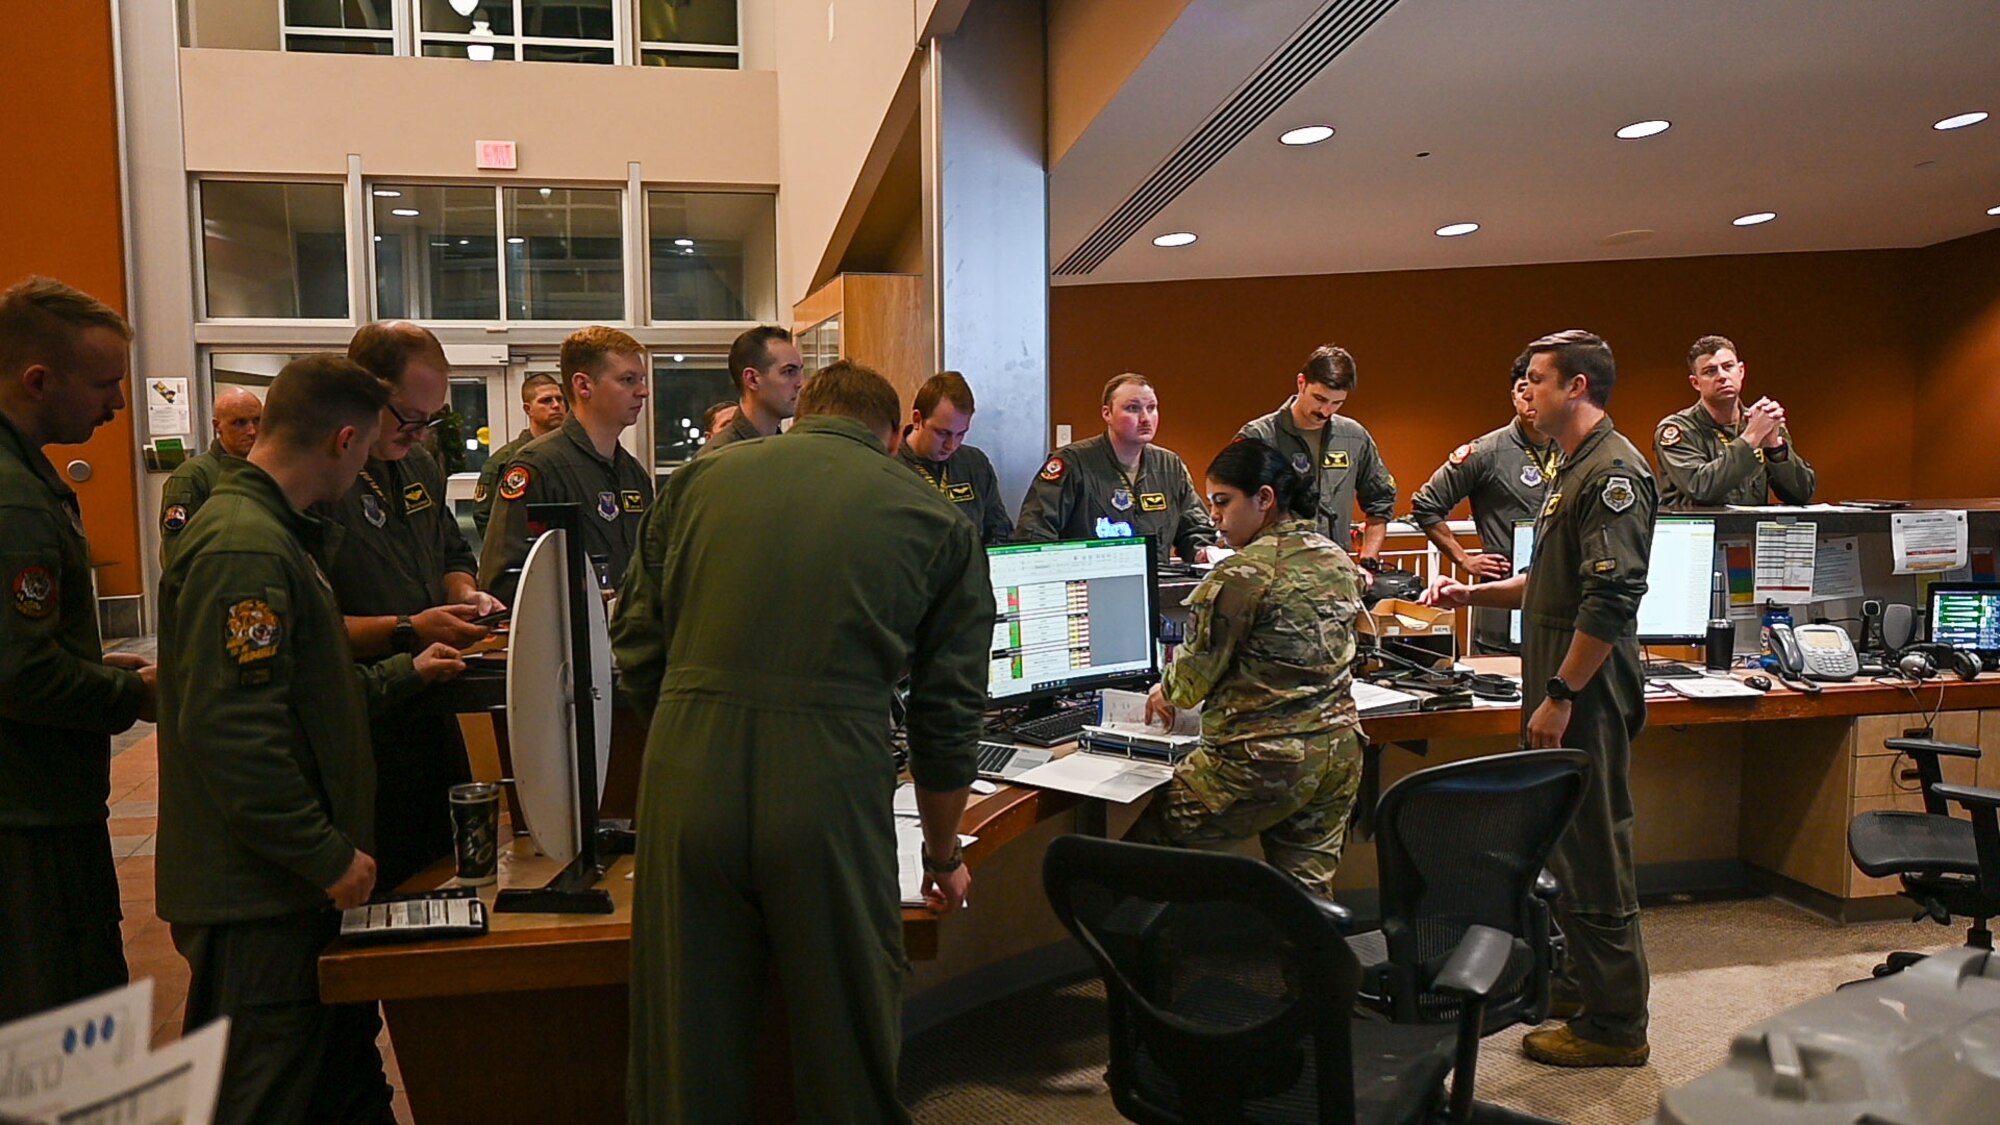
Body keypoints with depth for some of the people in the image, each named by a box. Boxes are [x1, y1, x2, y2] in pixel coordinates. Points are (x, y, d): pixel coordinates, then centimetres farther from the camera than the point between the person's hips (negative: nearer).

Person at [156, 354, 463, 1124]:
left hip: (292, 880, 10)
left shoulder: (274, 532, 13)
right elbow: (232, 730, -27)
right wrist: (328, 857, -21)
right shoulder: (246, 548, -21)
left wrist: (404, 673, 29)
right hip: (256, 896, -10)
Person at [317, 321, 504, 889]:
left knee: (452, 867, 18)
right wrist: (408, 630, -22)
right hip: (356, 730, -8)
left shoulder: (421, 467, 11)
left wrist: (466, 595, 5)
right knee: (380, 891, 4)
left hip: (431, 713, 8)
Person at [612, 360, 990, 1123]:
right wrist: (944, 856, 25)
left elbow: (635, 648, 13)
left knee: (687, 1058, 17)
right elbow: (949, 716, 11)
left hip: (685, 781, 2)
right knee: (849, 1060, 17)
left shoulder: (702, 479, 13)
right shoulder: (936, 522, 10)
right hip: (831, 792, -1)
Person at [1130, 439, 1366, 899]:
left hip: (1263, 762, -8)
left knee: (1143, 849, 5)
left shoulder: (1242, 574, -15)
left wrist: (1166, 692, 15)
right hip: (1339, 752, 8)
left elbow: (1197, 674, -8)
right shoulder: (1340, 563, 9)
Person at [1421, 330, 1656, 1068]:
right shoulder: (1574, 469, 17)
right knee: (1571, 848, 19)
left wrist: (1561, 695, -23)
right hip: (1563, 690, 10)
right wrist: (1471, 594, 16)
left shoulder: (1613, 472, -16)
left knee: (1593, 856, -2)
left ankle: (1614, 1026, 10)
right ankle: (1584, 984, 33)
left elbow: (1611, 600, -24)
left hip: (1586, 698, -10)